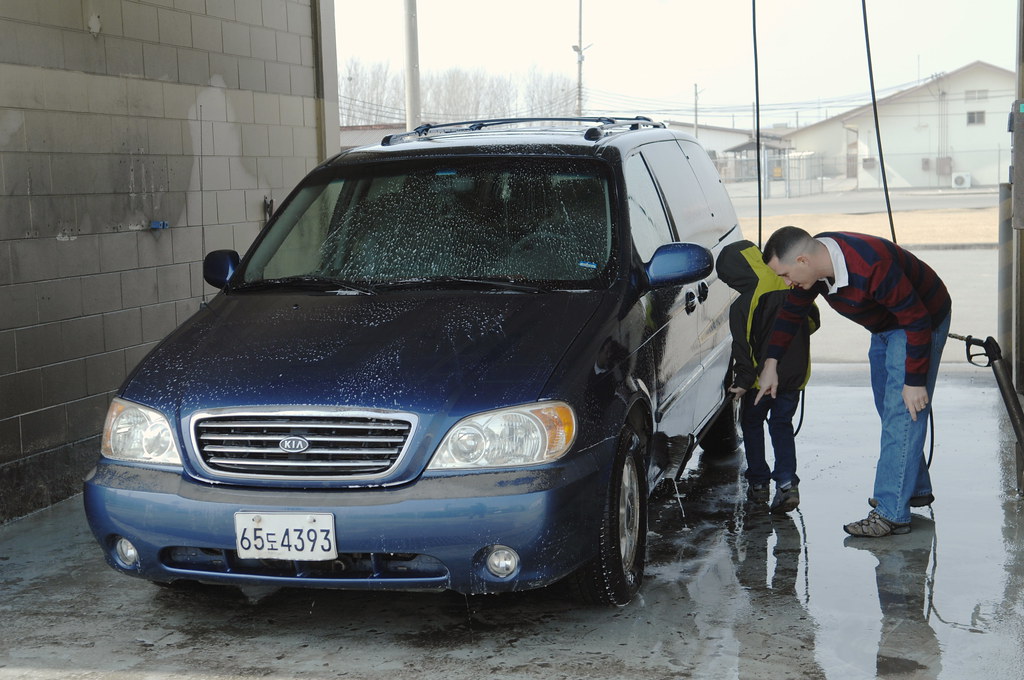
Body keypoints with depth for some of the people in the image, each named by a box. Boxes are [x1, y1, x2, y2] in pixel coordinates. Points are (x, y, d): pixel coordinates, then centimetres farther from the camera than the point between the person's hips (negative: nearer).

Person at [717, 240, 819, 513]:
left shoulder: (743, 305, -18)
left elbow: (743, 346, -18)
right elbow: (813, 321, 12)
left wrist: (742, 381, -10)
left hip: (761, 377, -5)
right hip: (795, 375, 5)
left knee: (752, 424, 17)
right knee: (782, 425, 15)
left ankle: (758, 483, 20)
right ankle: (787, 484, 1)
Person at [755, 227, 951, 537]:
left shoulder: (871, 266, -39)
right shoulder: (814, 264, -13)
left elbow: (917, 320, -31)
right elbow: (791, 310, 5)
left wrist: (915, 380, -26)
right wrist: (771, 362, 6)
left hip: (922, 323, -9)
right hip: (884, 326, 9)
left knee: (902, 415, -13)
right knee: (889, 411, 17)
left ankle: (891, 513, -13)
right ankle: (916, 489, 33)